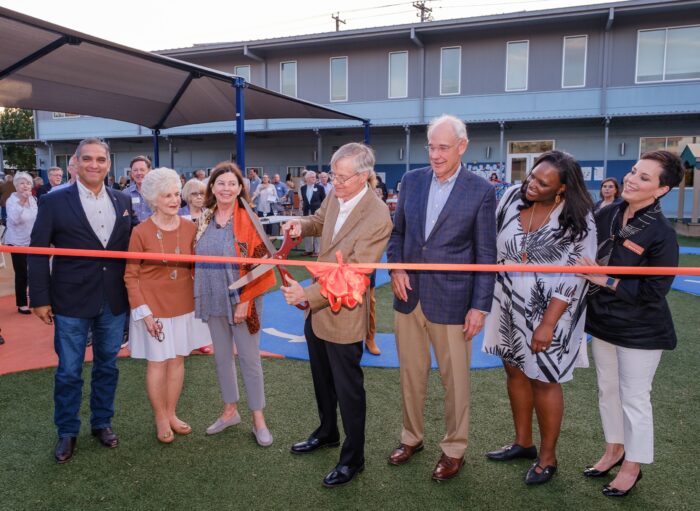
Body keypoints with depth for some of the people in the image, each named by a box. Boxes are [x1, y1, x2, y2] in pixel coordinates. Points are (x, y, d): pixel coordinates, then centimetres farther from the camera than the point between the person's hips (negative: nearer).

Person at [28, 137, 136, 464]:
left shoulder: (123, 202, 5)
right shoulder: (54, 202, -5)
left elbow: (132, 246, 10)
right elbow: (38, 252, -4)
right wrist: (40, 298, -7)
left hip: (114, 302, 3)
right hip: (71, 302, -3)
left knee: (107, 366, 15)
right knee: (69, 371, 8)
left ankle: (102, 423, 33)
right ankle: (67, 432, 27)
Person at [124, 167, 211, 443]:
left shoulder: (190, 228, -3)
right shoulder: (141, 232, -12)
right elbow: (131, 276, -7)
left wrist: (199, 298, 1)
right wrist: (143, 311, -12)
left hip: (183, 306, 4)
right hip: (154, 308, -3)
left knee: (177, 360, 13)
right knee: (157, 363, 7)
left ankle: (172, 413, 30)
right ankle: (161, 419, 25)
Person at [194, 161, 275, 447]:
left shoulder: (248, 221, -10)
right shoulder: (204, 221, 5)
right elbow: (197, 260, 13)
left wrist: (245, 301, -15)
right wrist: (199, 294, 7)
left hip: (241, 301, -5)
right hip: (213, 301, 5)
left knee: (249, 358, 3)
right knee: (221, 356, 15)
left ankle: (258, 419, 17)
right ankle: (230, 411, 32)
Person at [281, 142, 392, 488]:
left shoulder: (377, 218, -26)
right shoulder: (335, 195, -3)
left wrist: (307, 293, -29)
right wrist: (302, 225, -4)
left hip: (343, 313, -8)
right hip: (316, 308, 8)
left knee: (348, 389, 8)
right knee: (322, 379, 25)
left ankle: (353, 458, 29)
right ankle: (327, 432, 49)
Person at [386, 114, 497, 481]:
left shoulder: (481, 191, -7)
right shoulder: (411, 180, 4)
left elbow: (485, 255, -6)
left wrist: (479, 306, -9)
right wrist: (395, 268, -4)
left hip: (451, 300, -4)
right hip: (409, 296, 4)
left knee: (455, 379, 10)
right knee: (410, 374, 16)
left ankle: (454, 449, 30)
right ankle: (411, 437, 36)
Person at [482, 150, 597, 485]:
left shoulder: (577, 220, -17)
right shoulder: (512, 197, -4)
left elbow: (574, 277, -16)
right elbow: (493, 245, 7)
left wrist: (548, 324, -17)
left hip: (548, 311, -5)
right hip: (509, 305, 5)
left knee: (543, 379, 6)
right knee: (514, 370, 15)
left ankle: (547, 457, 26)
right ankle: (523, 442, 36)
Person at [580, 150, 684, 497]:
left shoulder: (662, 234, -20)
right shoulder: (606, 216, -3)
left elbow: (654, 292, -20)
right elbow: (586, 257, 12)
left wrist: (606, 281, -23)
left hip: (640, 331, -6)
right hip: (602, 321, 6)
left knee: (634, 399, 8)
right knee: (607, 390, 19)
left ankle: (633, 466, 28)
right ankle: (614, 450, 40)